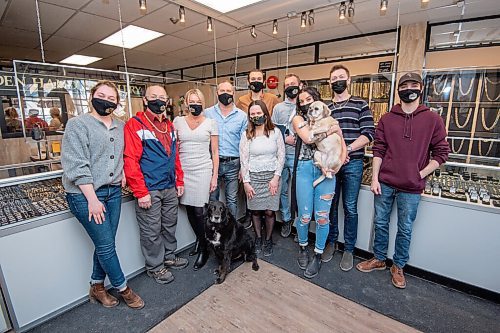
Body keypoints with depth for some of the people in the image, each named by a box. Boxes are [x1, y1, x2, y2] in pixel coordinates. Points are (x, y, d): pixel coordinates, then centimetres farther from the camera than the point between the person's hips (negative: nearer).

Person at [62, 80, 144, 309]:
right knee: (106, 245, 2)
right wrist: (92, 198, -17)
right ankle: (123, 289, 21)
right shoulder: (78, 124, -7)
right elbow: (76, 165, -13)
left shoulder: (120, 126, 10)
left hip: (113, 192, 6)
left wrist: (122, 172, 6)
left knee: (105, 244, 13)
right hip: (85, 195, -5)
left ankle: (96, 288, 33)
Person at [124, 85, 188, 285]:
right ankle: (155, 267, 27)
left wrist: (179, 181, 12)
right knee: (152, 231, 7)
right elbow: (130, 161, -15)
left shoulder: (169, 125, 13)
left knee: (170, 225, 19)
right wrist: (141, 193, -18)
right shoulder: (135, 125, -9)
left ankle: (169, 257, 39)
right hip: (149, 191, -6)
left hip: (170, 188, 7)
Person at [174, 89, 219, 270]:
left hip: (203, 170, -3)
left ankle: (204, 249, 14)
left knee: (199, 210, -5)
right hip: (183, 170, 3)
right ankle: (199, 239, 33)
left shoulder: (211, 123, 3)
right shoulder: (178, 121, 8)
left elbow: (214, 151, 2)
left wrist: (215, 176, -2)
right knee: (189, 208, 9)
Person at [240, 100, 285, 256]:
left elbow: (281, 156, 1)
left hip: (271, 176, 0)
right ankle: (258, 238, 30)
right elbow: (243, 160, -1)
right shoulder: (246, 135, 1)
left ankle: (268, 240, 24)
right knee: (255, 210, 7)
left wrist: (276, 177, -7)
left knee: (269, 211, 1)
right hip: (253, 177, 1)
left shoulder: (275, 132, 1)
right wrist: (246, 182, -5)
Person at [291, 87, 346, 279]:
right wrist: (331, 130, -7)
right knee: (305, 216, 4)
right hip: (305, 169, -1)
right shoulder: (298, 119, 7)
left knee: (322, 216, 4)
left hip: (326, 170, 1)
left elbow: (341, 144, 6)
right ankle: (303, 247, 33)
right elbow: (308, 138, -12)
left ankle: (318, 255, 25)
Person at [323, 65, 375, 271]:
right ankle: (331, 242, 29)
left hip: (353, 163, -2)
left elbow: (368, 134, -5)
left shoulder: (360, 105, 3)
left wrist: (347, 149, -17)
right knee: (331, 206, 11)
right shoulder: (325, 109, 12)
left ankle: (348, 249, 21)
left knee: (350, 208, 5)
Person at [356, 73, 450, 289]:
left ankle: (398, 266, 31)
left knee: (405, 229, 11)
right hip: (385, 183, 2)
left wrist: (421, 174, -6)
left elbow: (441, 153, 3)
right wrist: (375, 178, -3)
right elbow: (378, 150, 3)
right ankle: (379, 259, 32)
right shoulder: (386, 119, 5)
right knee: (380, 223, 13)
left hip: (411, 187, -1)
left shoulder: (432, 120, 2)